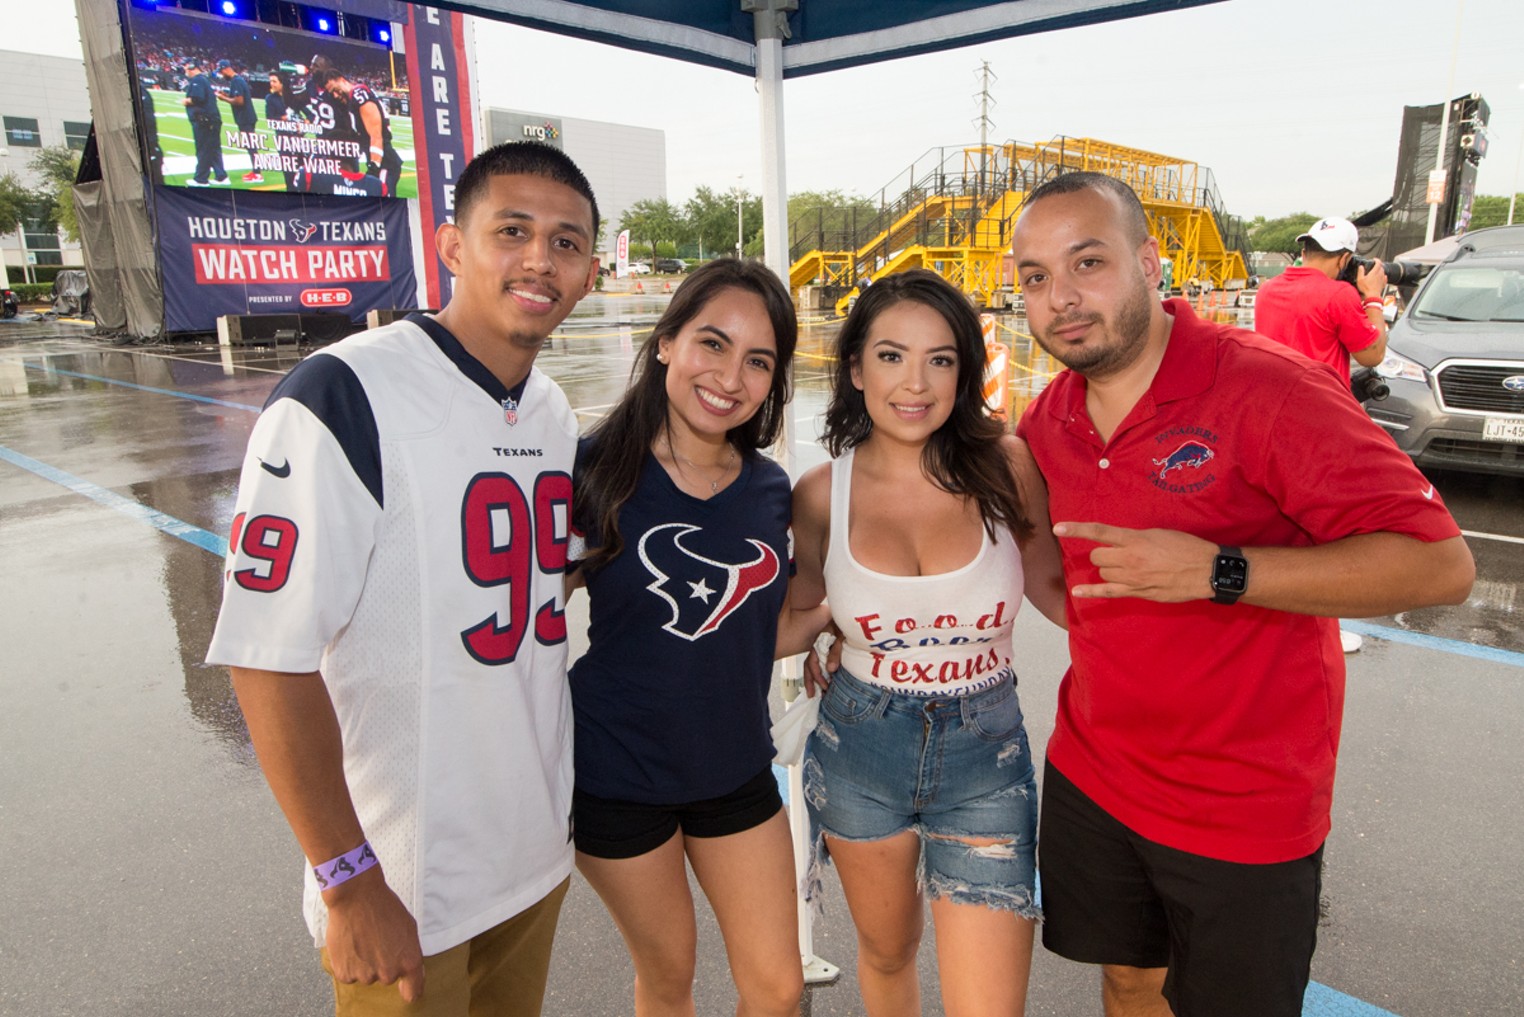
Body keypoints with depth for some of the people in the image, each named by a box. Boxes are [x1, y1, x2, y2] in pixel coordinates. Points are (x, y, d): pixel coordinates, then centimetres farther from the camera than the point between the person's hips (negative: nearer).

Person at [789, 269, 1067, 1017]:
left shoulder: (1006, 468, -10)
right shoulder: (821, 495, -8)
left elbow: (1051, 584, 3)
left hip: (985, 762, -1)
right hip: (859, 754, 1)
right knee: (887, 954, 26)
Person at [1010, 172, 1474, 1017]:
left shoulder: (1263, 386, -21)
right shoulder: (1046, 419, -2)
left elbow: (1441, 564, -23)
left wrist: (1216, 573, -32)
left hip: (1246, 811, -4)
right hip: (1091, 777, 5)